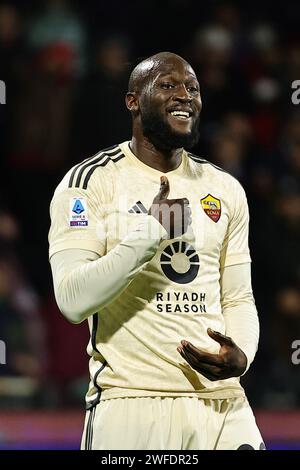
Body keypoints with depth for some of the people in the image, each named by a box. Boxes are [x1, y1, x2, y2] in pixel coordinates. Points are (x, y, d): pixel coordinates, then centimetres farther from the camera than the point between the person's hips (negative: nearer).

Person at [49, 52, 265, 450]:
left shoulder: (226, 190, 15)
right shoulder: (90, 182, -2)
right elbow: (74, 300, -13)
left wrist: (241, 355, -4)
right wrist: (152, 233, -19)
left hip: (221, 400, 5)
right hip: (131, 403, -4)